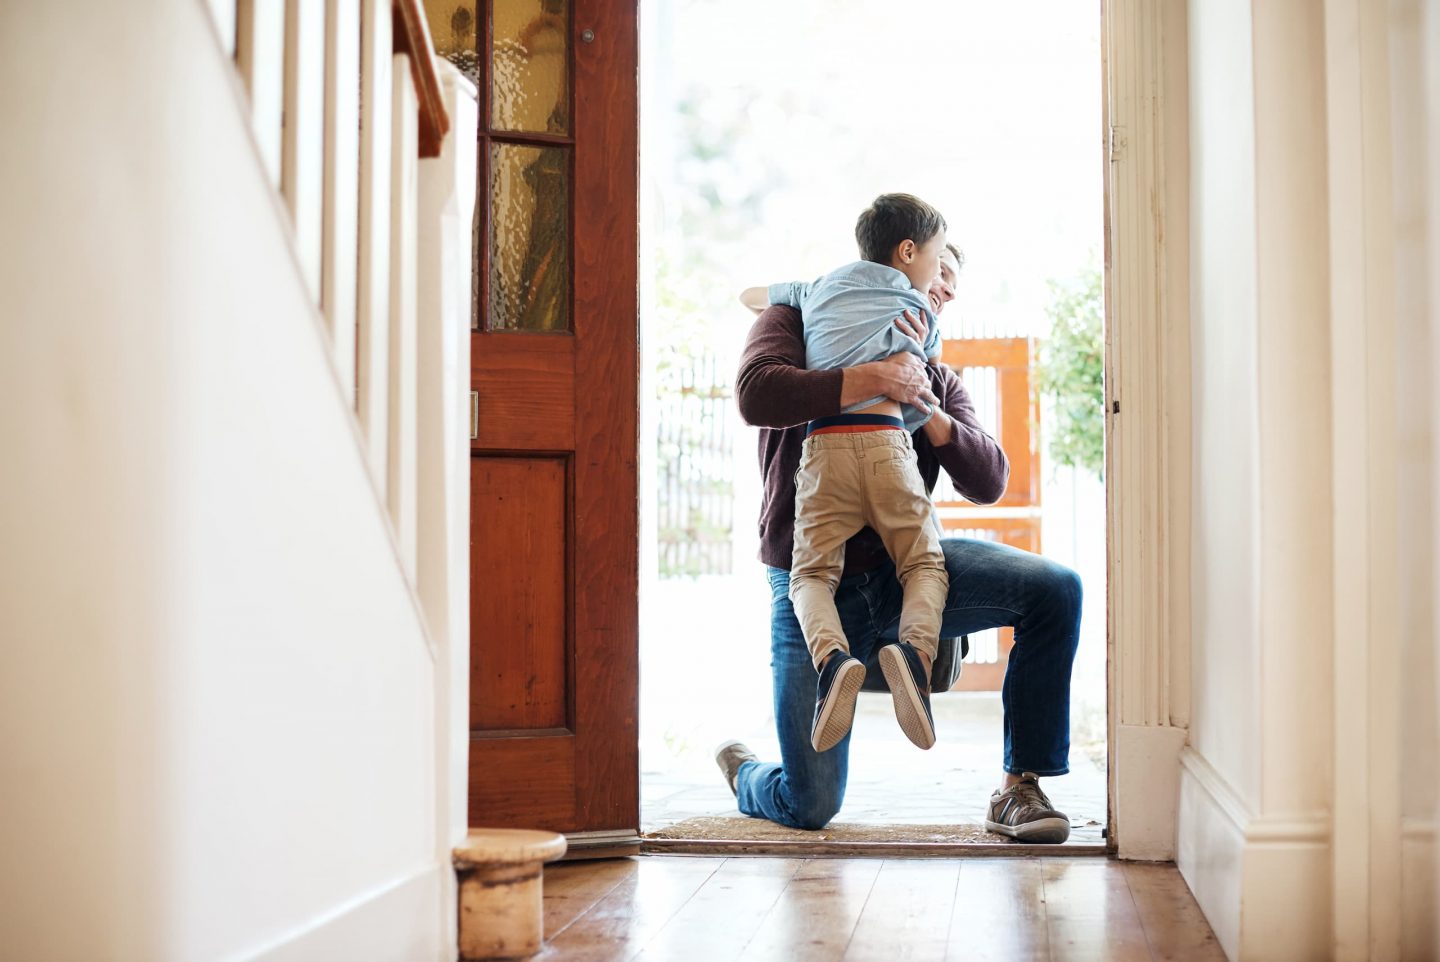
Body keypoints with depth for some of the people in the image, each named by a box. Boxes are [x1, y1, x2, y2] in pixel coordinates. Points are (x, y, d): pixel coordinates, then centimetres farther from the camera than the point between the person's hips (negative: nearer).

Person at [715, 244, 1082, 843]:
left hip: (903, 567, 4)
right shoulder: (796, 321, 7)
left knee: (1055, 589, -23)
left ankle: (1018, 790, -11)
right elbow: (757, 395, -17)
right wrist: (878, 378, -16)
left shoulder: (938, 383, 18)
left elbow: (988, 484, 2)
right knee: (810, 808, -9)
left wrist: (922, 403, -12)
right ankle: (743, 773, 30)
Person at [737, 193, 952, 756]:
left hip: (822, 442, 1)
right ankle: (915, 649, -22)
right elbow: (933, 370, 36)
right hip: (886, 439, -1)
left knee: (811, 571, 3)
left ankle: (831, 656, -28)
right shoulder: (919, 309, 20)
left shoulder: (820, 288, 26)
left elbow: (750, 297, 42)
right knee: (924, 563, 9)